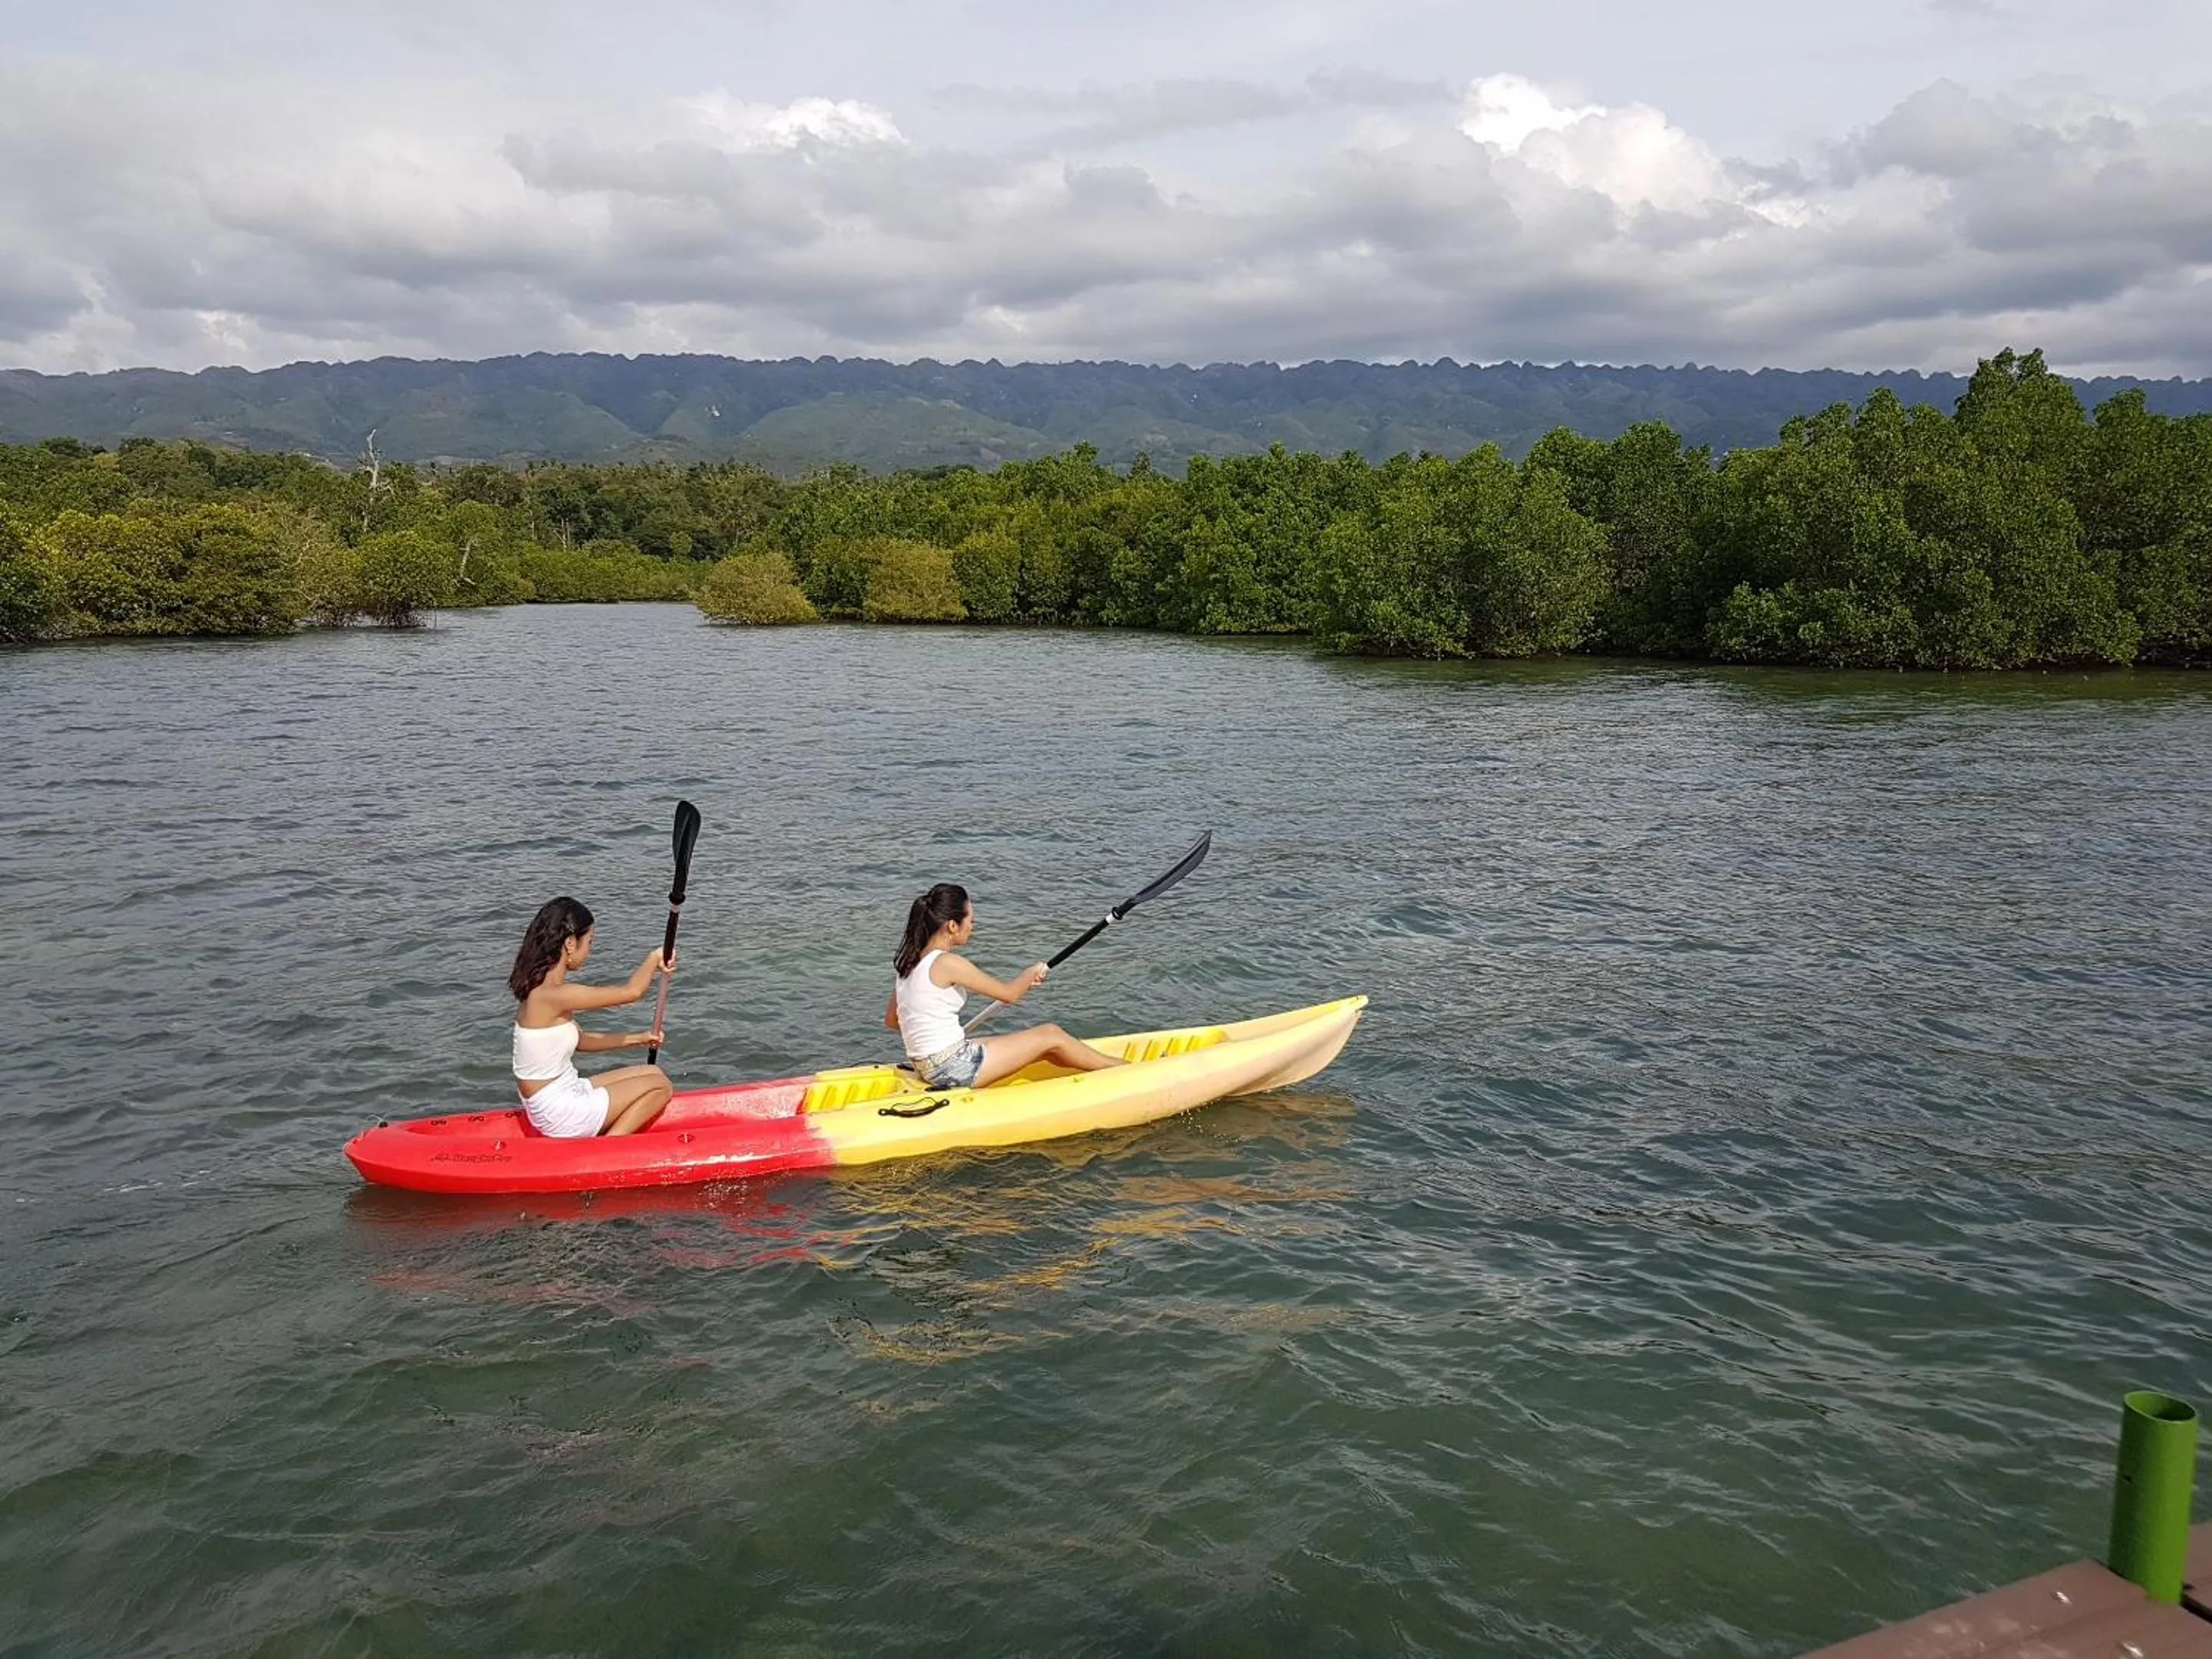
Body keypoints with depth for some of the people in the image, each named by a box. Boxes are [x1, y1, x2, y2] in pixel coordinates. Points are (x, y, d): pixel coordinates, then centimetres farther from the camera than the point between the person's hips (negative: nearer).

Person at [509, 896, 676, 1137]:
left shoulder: (541, 988, 6)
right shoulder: (551, 995, -24)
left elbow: (579, 1040, 16)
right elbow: (631, 992, -26)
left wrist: (636, 1039, 13)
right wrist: (655, 957, -8)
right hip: (559, 1114, -10)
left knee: (652, 1073, 13)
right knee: (659, 1086, -4)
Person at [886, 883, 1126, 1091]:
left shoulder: (911, 962, 7)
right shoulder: (948, 963, -19)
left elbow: (890, 1020, 14)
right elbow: (1008, 993, -11)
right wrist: (1032, 972, 9)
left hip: (927, 1066, 9)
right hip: (953, 1068, -9)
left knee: (1046, 1047, 16)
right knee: (1051, 1036, 2)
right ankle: (1121, 1069, 18)